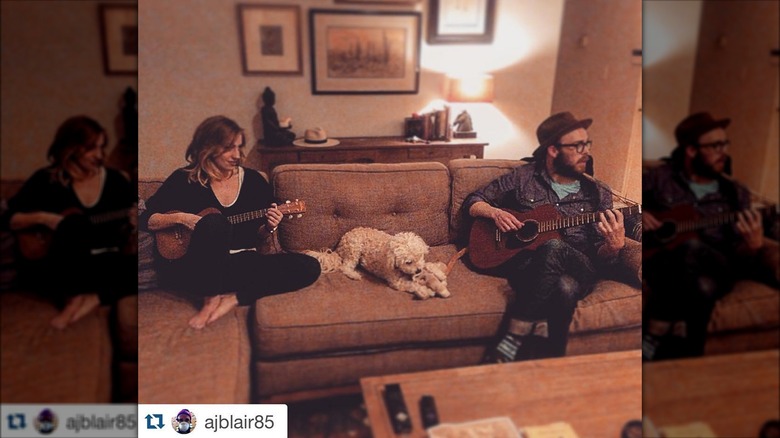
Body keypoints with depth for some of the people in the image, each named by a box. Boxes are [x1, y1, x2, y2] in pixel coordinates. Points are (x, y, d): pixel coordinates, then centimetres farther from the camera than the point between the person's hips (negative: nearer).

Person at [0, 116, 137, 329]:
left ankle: (92, 299, -29)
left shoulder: (115, 180, 8)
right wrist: (40, 218, -15)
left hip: (106, 261, 1)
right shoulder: (45, 180, 2)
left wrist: (134, 221, -13)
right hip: (60, 266, -1)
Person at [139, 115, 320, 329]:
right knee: (213, 221, -36)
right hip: (194, 270, -3)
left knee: (309, 267, -18)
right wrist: (180, 218, -12)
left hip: (242, 263, 4)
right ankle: (212, 295, -19)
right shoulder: (184, 179, 2)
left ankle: (231, 298, -20)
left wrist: (269, 229, -9)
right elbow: (145, 219, 4)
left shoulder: (254, 180, 9)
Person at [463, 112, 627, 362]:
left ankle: (514, 338, -32)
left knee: (565, 288, -39)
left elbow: (601, 258, 9)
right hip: (526, 265, -1)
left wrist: (614, 245, -15)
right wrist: (495, 213, -6)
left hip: (577, 271, 1)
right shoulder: (523, 178, 8)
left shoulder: (598, 194, 12)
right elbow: (473, 202, 16)